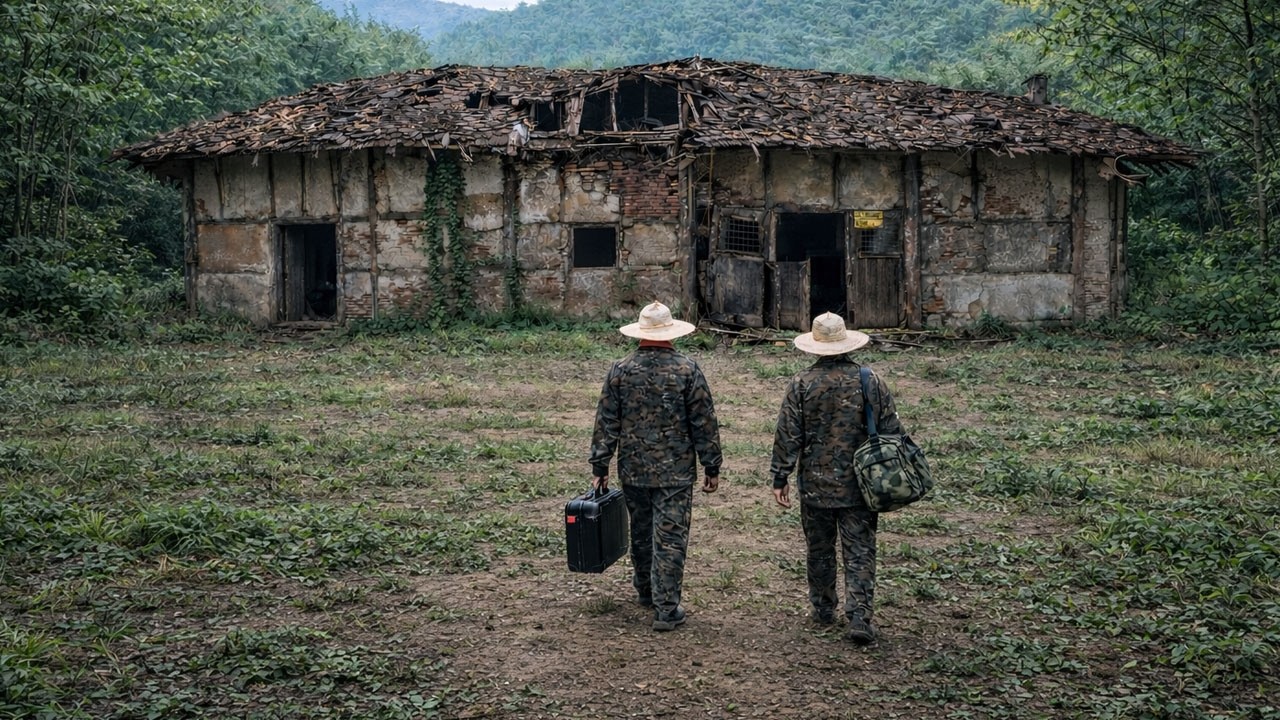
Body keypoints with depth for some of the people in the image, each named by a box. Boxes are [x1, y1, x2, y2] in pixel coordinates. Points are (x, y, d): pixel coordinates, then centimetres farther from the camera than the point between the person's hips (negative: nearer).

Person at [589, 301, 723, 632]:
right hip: (675, 472, -3)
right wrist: (712, 467, 2)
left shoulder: (620, 370, -2)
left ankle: (646, 592, 36)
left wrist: (599, 467, 7)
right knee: (670, 538, 1)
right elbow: (704, 424, -6)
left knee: (641, 533, 19)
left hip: (633, 470, 3)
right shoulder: (687, 370, -8)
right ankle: (666, 608, 2)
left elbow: (606, 423, 0)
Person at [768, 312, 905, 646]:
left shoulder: (801, 384, -8)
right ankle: (859, 617, -4)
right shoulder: (871, 382, -3)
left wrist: (779, 478, 1)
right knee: (860, 552, 4)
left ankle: (823, 609, 28)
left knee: (819, 549, 15)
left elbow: (787, 436, -7)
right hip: (858, 484, 0)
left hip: (815, 484, 0)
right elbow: (891, 432, 1)